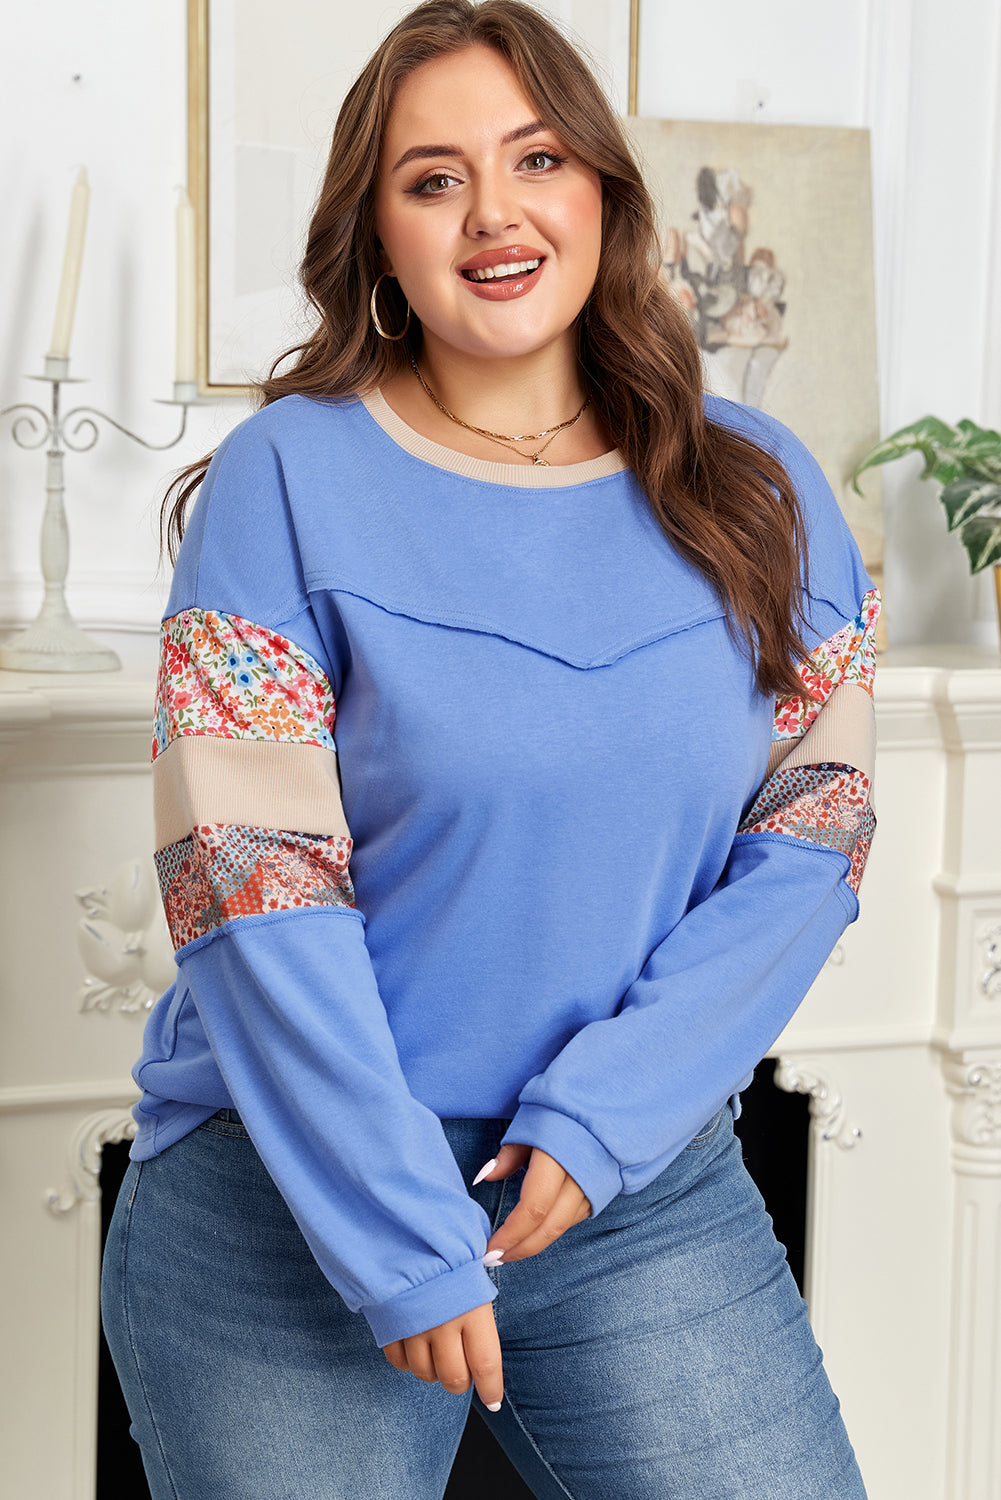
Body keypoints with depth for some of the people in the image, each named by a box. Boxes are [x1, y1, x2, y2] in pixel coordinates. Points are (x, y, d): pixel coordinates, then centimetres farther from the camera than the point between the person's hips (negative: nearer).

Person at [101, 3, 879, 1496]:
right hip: (296, 1199, -2)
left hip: (651, 1192, 3)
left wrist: (605, 1116, -12)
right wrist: (401, 1240, -16)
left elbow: (814, 832, -1)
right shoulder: (287, 479, -7)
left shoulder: (757, 491, 3)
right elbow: (249, 876, -13)